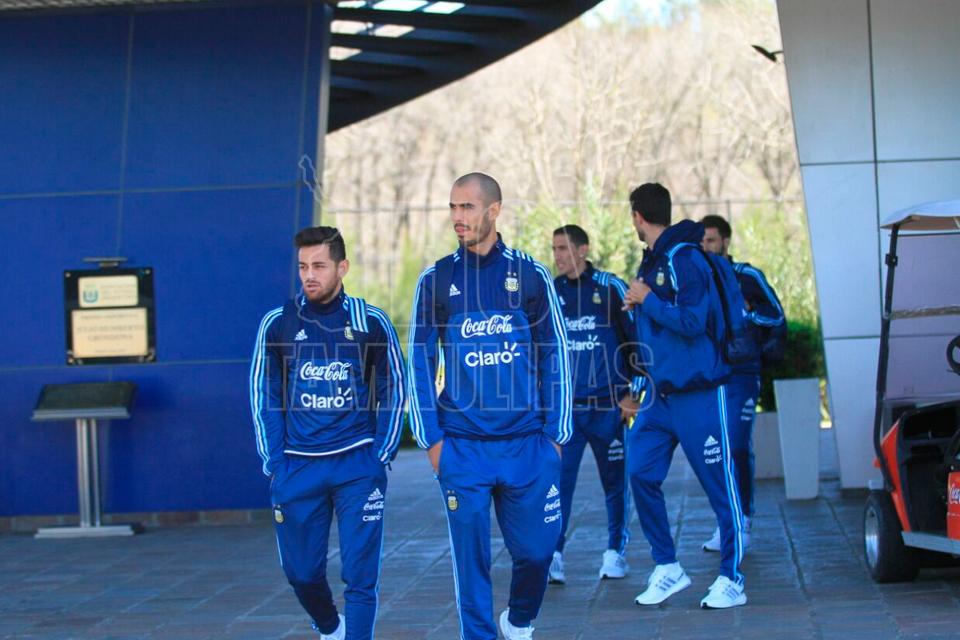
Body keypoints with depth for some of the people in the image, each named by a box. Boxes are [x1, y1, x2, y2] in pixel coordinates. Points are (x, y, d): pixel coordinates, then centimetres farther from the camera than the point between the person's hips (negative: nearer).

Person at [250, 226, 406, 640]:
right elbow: (264, 396, 7)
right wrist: (273, 463, 1)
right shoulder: (277, 323, 3)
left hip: (357, 466, -2)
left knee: (360, 574, -5)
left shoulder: (372, 322, 0)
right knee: (301, 571, 10)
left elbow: (394, 392, 6)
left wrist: (380, 457, -1)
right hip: (297, 467, 2)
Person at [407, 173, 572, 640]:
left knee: (536, 550, 4)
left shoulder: (531, 275, 3)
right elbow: (420, 363, 6)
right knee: (471, 558, 1)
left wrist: (556, 433, 2)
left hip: (528, 444, 0)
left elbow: (556, 356, 6)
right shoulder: (435, 280, 4)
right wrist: (430, 438, 0)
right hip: (462, 448, 0)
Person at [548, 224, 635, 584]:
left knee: (615, 481, 8)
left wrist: (635, 388, 2)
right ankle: (552, 555, -9)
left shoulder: (610, 288, -2)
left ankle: (615, 553, 21)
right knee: (558, 479, -10)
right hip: (564, 406, 1)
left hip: (607, 404, -1)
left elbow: (635, 336, 4)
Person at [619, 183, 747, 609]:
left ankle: (731, 580, 6)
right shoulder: (650, 262, 13)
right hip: (659, 395, 9)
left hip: (697, 394, -9)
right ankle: (667, 568, 13)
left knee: (720, 486, -1)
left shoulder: (685, 260, -14)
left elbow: (691, 322, -24)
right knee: (642, 475, 2)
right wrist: (638, 387, 19)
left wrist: (648, 300, -14)